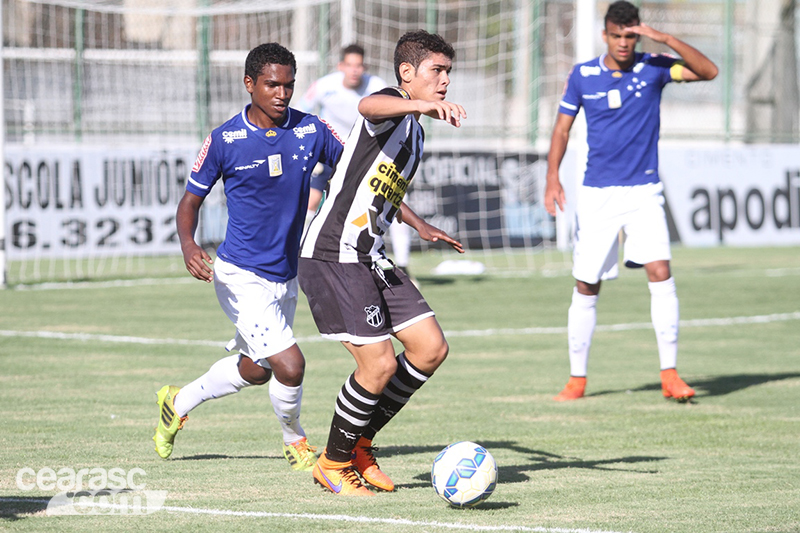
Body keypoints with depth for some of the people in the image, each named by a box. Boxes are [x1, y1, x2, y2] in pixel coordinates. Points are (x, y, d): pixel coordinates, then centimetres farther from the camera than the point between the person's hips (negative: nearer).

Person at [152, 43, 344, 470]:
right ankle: (295, 442, 12)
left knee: (254, 370, 22)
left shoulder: (311, 130, -4)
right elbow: (191, 199, -4)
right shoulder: (224, 141, -13)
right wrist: (188, 245, -25)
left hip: (286, 276, 6)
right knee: (289, 366, -17)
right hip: (241, 276, -6)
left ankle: (178, 403, 47)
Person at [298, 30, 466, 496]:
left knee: (431, 348, 4)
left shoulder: (414, 133, 18)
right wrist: (425, 105, -56)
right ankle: (334, 463, 8)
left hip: (371, 260, 10)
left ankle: (360, 445, 18)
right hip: (333, 257, -10)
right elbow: (369, 107, -39)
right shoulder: (393, 110, -12)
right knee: (381, 363, -13)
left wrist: (419, 226, 42)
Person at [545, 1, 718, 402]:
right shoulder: (582, 76, 1)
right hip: (596, 193, 1)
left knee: (660, 273, -17)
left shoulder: (653, 68, -2)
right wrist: (553, 177, -6)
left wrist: (664, 39, -22)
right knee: (585, 287, 4)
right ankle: (577, 379, 16)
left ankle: (669, 374, -12)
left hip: (644, 192, -1)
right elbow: (562, 129, 7)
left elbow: (708, 71, -13)